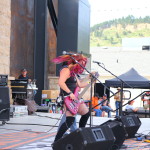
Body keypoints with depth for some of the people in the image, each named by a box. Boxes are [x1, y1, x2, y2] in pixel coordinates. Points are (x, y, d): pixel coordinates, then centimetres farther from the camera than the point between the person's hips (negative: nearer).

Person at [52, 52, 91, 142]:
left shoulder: (73, 71, 17)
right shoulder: (66, 70, -14)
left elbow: (80, 85, 21)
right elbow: (61, 82, -29)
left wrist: (88, 78, 18)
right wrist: (70, 93, -28)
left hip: (74, 98, 11)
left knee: (86, 113, 21)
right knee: (70, 120, -20)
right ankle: (56, 142, -17)